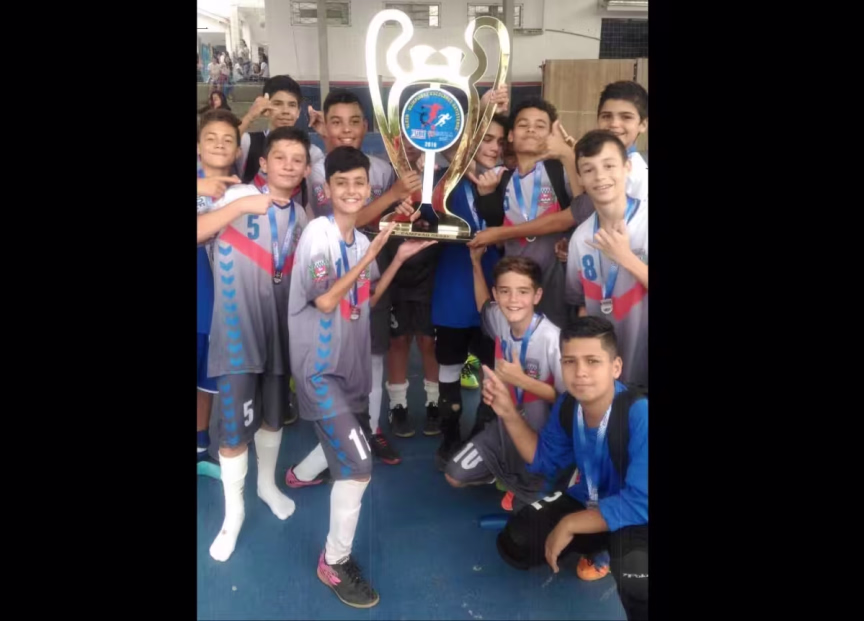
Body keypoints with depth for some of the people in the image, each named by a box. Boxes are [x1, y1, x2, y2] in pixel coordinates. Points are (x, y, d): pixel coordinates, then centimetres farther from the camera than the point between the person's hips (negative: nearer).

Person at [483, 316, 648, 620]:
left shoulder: (640, 414, -34)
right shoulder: (567, 405, -12)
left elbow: (640, 503, -32)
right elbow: (545, 461, 4)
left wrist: (569, 525, -23)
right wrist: (510, 415, -12)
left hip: (635, 515, -7)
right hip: (588, 501, 7)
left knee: (635, 575, -38)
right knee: (514, 544, 1)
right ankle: (596, 546, 21)